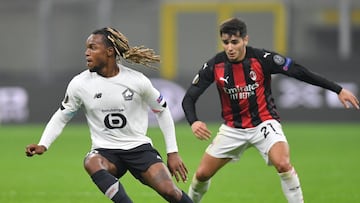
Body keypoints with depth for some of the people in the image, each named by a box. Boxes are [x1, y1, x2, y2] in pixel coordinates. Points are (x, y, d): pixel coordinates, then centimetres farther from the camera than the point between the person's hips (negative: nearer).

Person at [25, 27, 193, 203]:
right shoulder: (79, 84, -5)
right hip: (105, 151, 0)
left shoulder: (137, 81, -7)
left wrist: (172, 152, 5)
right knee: (91, 164, -37)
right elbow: (61, 117, 8)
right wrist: (43, 145, -8)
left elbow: (162, 111, 7)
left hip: (139, 147, 0)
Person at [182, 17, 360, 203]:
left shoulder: (262, 59, -18)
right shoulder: (214, 66, -12)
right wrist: (193, 122, -30)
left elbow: (300, 72, -12)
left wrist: (338, 90, -12)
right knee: (202, 174, 3)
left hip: (264, 123, -3)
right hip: (232, 129, 3)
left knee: (283, 164, -29)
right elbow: (189, 98, -8)